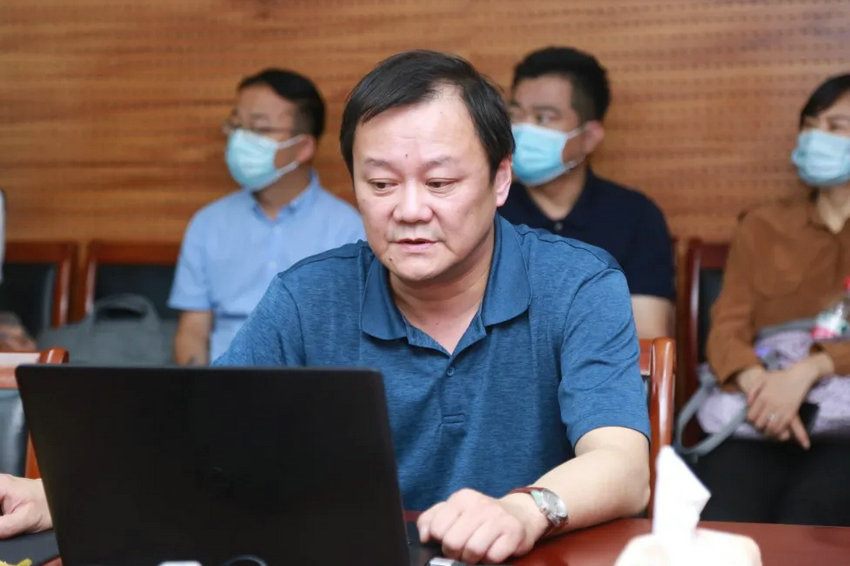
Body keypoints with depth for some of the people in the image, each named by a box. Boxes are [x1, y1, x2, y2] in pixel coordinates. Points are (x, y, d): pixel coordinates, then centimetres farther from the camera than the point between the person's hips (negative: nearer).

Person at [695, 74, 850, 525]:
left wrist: (807, 372, -20)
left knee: (805, 522, -31)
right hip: (760, 422, 2)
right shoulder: (762, 226, 20)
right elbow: (727, 328, 8)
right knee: (716, 525, -27)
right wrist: (759, 386, -14)